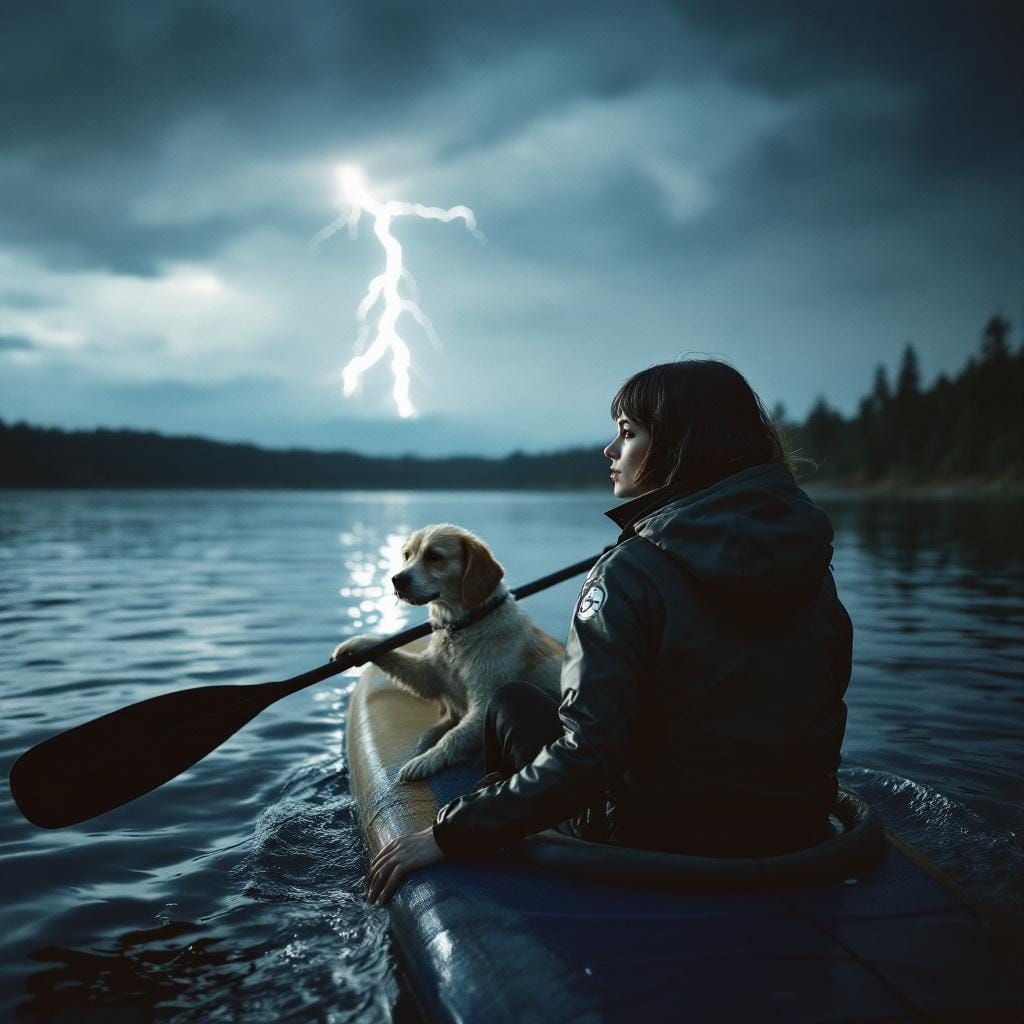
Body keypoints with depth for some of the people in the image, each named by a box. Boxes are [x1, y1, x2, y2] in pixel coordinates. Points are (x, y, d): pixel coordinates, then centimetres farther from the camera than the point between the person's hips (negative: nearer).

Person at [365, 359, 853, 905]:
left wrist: (450, 834, -19)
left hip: (662, 847, -6)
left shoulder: (631, 571, -21)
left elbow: (586, 755, -27)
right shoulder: (810, 561, -2)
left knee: (512, 704, 16)